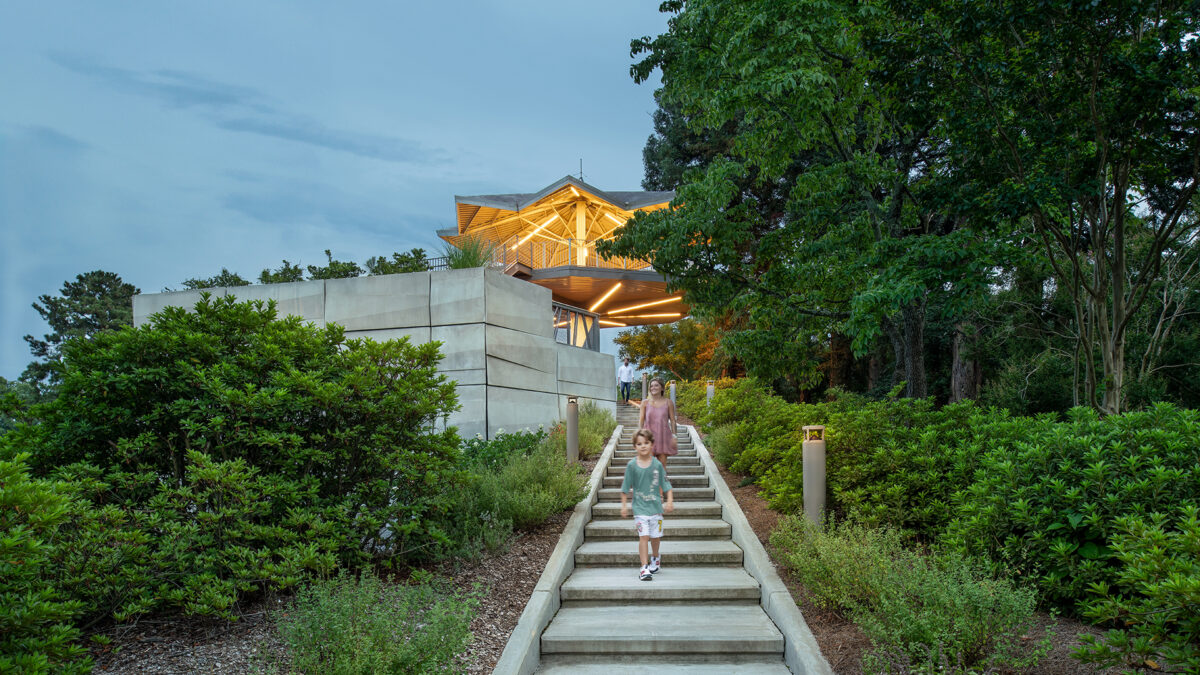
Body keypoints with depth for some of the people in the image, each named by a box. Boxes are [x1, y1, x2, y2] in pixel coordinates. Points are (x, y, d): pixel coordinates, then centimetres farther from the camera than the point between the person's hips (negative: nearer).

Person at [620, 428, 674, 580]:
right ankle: (644, 568, -9)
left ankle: (655, 558, 41)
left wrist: (670, 501, -8)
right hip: (639, 507, -2)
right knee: (643, 536, -11)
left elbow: (666, 485, 2)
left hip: (655, 506, 2)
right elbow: (625, 488, 3)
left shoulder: (657, 465, -3)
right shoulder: (632, 465, -5)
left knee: (656, 536, 13)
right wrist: (624, 505, 2)